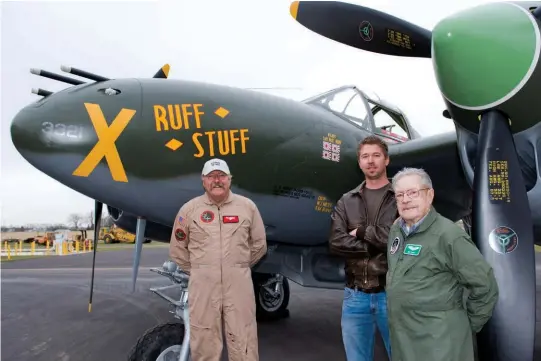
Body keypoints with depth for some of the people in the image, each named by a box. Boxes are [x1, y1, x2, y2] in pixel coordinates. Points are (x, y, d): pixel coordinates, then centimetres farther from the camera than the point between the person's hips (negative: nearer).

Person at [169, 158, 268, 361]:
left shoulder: (247, 206, 3)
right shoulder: (189, 209, 3)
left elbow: (259, 245, 12)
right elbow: (177, 249, 11)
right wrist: (197, 270, 9)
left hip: (239, 283, 0)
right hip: (202, 285, 0)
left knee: (244, 344, 6)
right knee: (204, 344, 10)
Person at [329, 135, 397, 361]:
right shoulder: (347, 202, 5)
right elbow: (336, 242, -7)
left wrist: (361, 232, -8)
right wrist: (377, 246, -15)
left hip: (392, 293, -2)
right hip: (355, 295, 3)